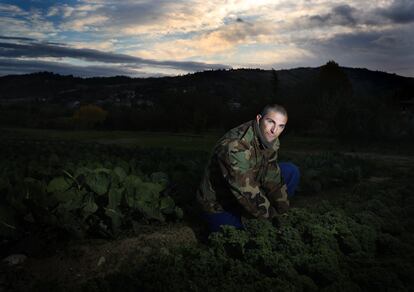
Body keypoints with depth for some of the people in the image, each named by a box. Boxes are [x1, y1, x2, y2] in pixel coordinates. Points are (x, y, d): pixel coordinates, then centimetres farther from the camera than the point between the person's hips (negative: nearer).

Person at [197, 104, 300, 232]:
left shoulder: (270, 140, -9)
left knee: (291, 172, -1)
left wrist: (283, 212, -7)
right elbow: (249, 194, -32)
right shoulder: (235, 146, -35)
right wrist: (274, 216, -19)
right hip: (219, 206, -7)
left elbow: (273, 178, -4)